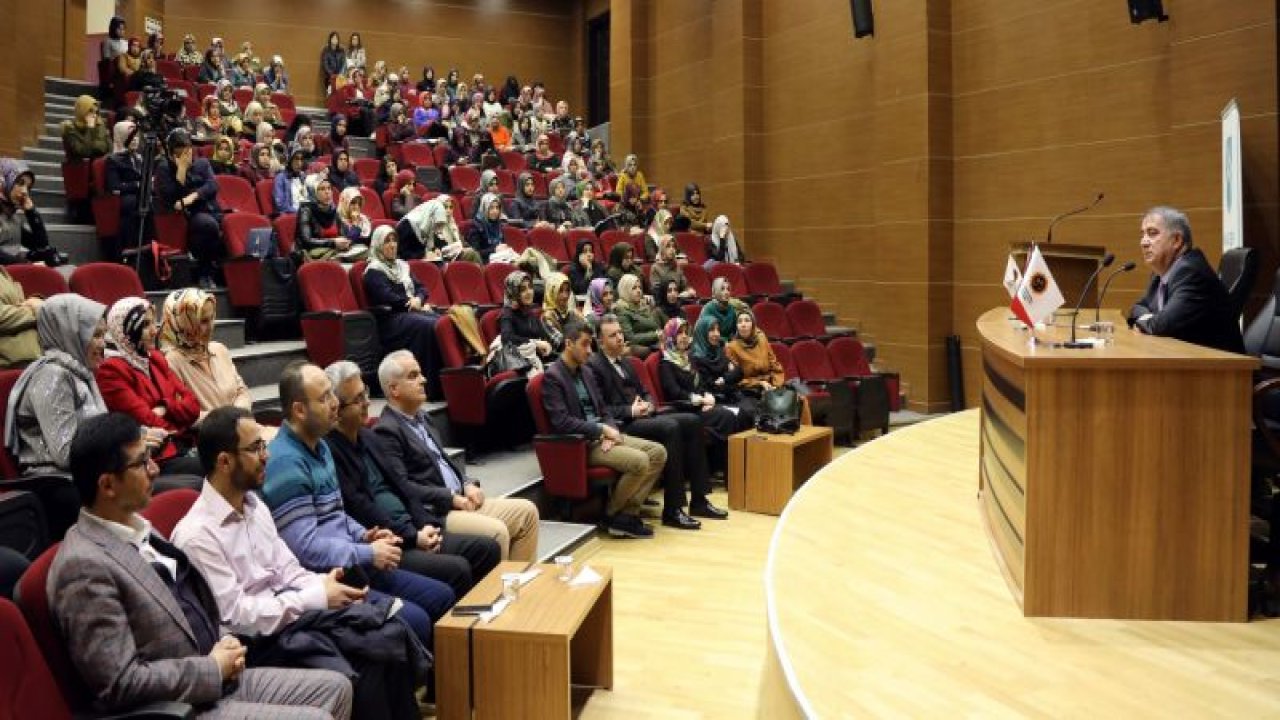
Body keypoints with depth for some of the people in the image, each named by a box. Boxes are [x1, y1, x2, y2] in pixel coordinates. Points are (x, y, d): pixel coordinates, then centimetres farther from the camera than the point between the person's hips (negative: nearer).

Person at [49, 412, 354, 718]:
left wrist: (222, 644, 1)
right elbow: (120, 683, -23)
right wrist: (213, 668, -14)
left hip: (218, 677, 9)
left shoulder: (136, 528, 8)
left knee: (335, 688, 7)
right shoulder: (85, 567, -20)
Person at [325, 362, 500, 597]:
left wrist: (427, 525, 3)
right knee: (457, 569, -26)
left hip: (414, 532, 9)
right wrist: (412, 537, -14)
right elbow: (360, 510, -17)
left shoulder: (369, 437, 16)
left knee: (488, 549, 0)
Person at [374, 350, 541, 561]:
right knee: (496, 532, -27)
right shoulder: (387, 431, -12)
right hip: (432, 515, -10)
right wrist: (451, 498, -16)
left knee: (526, 512, 2)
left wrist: (467, 484, 6)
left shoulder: (421, 417, 17)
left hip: (461, 501, 10)